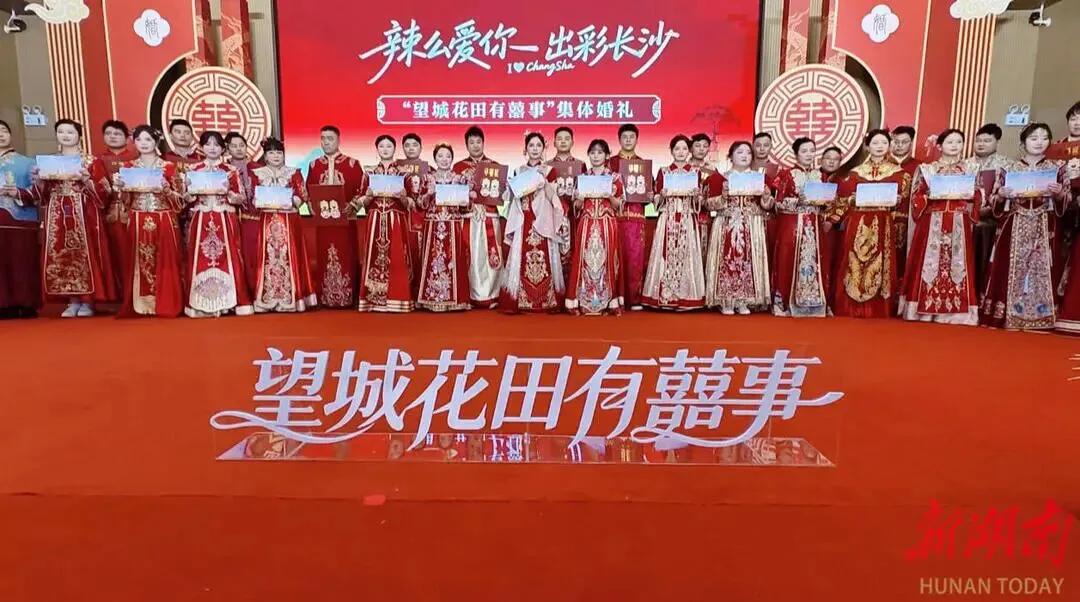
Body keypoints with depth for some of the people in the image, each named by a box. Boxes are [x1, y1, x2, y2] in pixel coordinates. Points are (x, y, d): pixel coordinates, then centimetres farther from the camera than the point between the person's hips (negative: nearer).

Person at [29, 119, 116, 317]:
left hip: (85, 217, -4)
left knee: (85, 254, -6)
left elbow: (104, 191, -4)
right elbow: (42, 194, 15)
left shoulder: (92, 162, 2)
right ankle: (73, 301, 9)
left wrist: (86, 179, -18)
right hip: (57, 217, 4)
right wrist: (38, 180, -4)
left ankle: (88, 301, 2)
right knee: (60, 256, 1)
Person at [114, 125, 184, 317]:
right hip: (137, 222, 2)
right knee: (138, 262, 1)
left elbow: (179, 200, 1)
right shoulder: (128, 166, 10)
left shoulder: (168, 167, 3)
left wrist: (165, 189, -16)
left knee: (164, 262, -3)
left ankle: (165, 304, 3)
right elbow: (126, 201, 10)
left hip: (164, 221, -2)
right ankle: (138, 304, 7)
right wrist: (120, 186, -8)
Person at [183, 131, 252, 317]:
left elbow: (242, 199, 4)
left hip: (226, 221, -1)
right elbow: (185, 199, 10)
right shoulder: (193, 170, 9)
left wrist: (228, 193, -14)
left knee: (228, 258, -4)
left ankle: (230, 302, 1)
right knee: (200, 259, -2)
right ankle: (201, 304, 2)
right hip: (201, 221, 1)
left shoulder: (231, 171, 5)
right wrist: (192, 192, -10)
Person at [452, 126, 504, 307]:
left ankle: (491, 295, 5)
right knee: (471, 256, -4)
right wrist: (468, 194, -13)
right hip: (468, 217, -1)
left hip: (490, 217, 1)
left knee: (491, 254, -2)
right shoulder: (459, 167, 10)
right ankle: (472, 296, 3)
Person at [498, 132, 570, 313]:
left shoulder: (549, 170, 6)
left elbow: (551, 198, -4)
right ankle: (519, 302, 0)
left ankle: (547, 301, -1)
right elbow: (514, 197, 11)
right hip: (523, 223, 2)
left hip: (543, 222, -2)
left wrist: (544, 179, -13)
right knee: (522, 261, -3)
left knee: (543, 261, -6)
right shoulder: (519, 171, 12)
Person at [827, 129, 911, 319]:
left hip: (884, 226, 0)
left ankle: (879, 309, 3)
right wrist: (853, 199, -6)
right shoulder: (856, 172, 9)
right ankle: (852, 308, 3)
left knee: (881, 267, -3)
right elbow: (842, 198, 10)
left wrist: (898, 201, -7)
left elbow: (905, 201, 9)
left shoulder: (898, 172, 9)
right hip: (858, 226, 0)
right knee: (855, 266, -3)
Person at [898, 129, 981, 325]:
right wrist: (929, 195, -16)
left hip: (959, 226, 2)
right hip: (932, 224, -2)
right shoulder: (926, 169, 6)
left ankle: (955, 310, 2)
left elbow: (978, 198, 12)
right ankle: (925, 308, 0)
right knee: (929, 263, -5)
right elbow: (916, 197, 3)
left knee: (957, 264, -1)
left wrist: (972, 194, -9)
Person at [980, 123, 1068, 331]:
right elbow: (996, 204, 6)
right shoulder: (1010, 169, 5)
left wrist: (1059, 193, -15)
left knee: (1041, 271, -2)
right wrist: (1001, 195, -15)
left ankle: (1040, 316, 3)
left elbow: (1063, 203, 6)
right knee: (1011, 270, -3)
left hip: (1044, 229, 1)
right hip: (1014, 229, -1)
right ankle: (1005, 315, 1)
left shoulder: (1056, 168, 8)